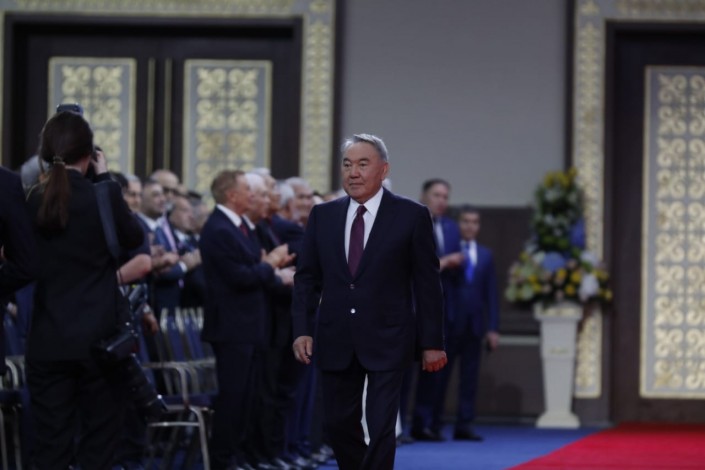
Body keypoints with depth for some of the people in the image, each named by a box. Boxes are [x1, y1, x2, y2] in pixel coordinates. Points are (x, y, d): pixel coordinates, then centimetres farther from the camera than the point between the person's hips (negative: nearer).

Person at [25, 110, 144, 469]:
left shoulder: (32, 202, -3)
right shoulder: (103, 197, -10)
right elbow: (133, 238, 8)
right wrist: (106, 178, 11)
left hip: (48, 342, 2)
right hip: (99, 337, -2)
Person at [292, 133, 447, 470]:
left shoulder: (411, 216, -3)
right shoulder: (323, 215, 7)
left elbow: (427, 282, -2)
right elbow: (307, 277, 10)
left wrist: (432, 342, -3)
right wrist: (302, 329, -1)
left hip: (386, 342, -4)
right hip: (336, 342, 4)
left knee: (381, 429, -8)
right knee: (339, 425, 9)